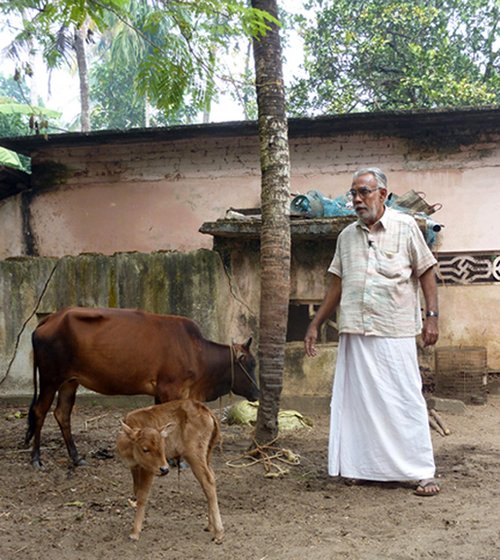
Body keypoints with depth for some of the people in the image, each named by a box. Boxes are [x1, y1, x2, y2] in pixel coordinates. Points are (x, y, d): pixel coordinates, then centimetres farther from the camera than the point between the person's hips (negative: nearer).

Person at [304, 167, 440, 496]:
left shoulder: (405, 227, 1)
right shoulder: (347, 236, 12)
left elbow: (426, 272, 2)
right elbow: (337, 286, 16)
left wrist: (432, 316, -7)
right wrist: (316, 324, 13)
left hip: (395, 332, -4)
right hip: (355, 333, 4)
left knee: (406, 401, -2)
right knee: (359, 400, 7)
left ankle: (424, 472, 7)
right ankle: (366, 467, 19)